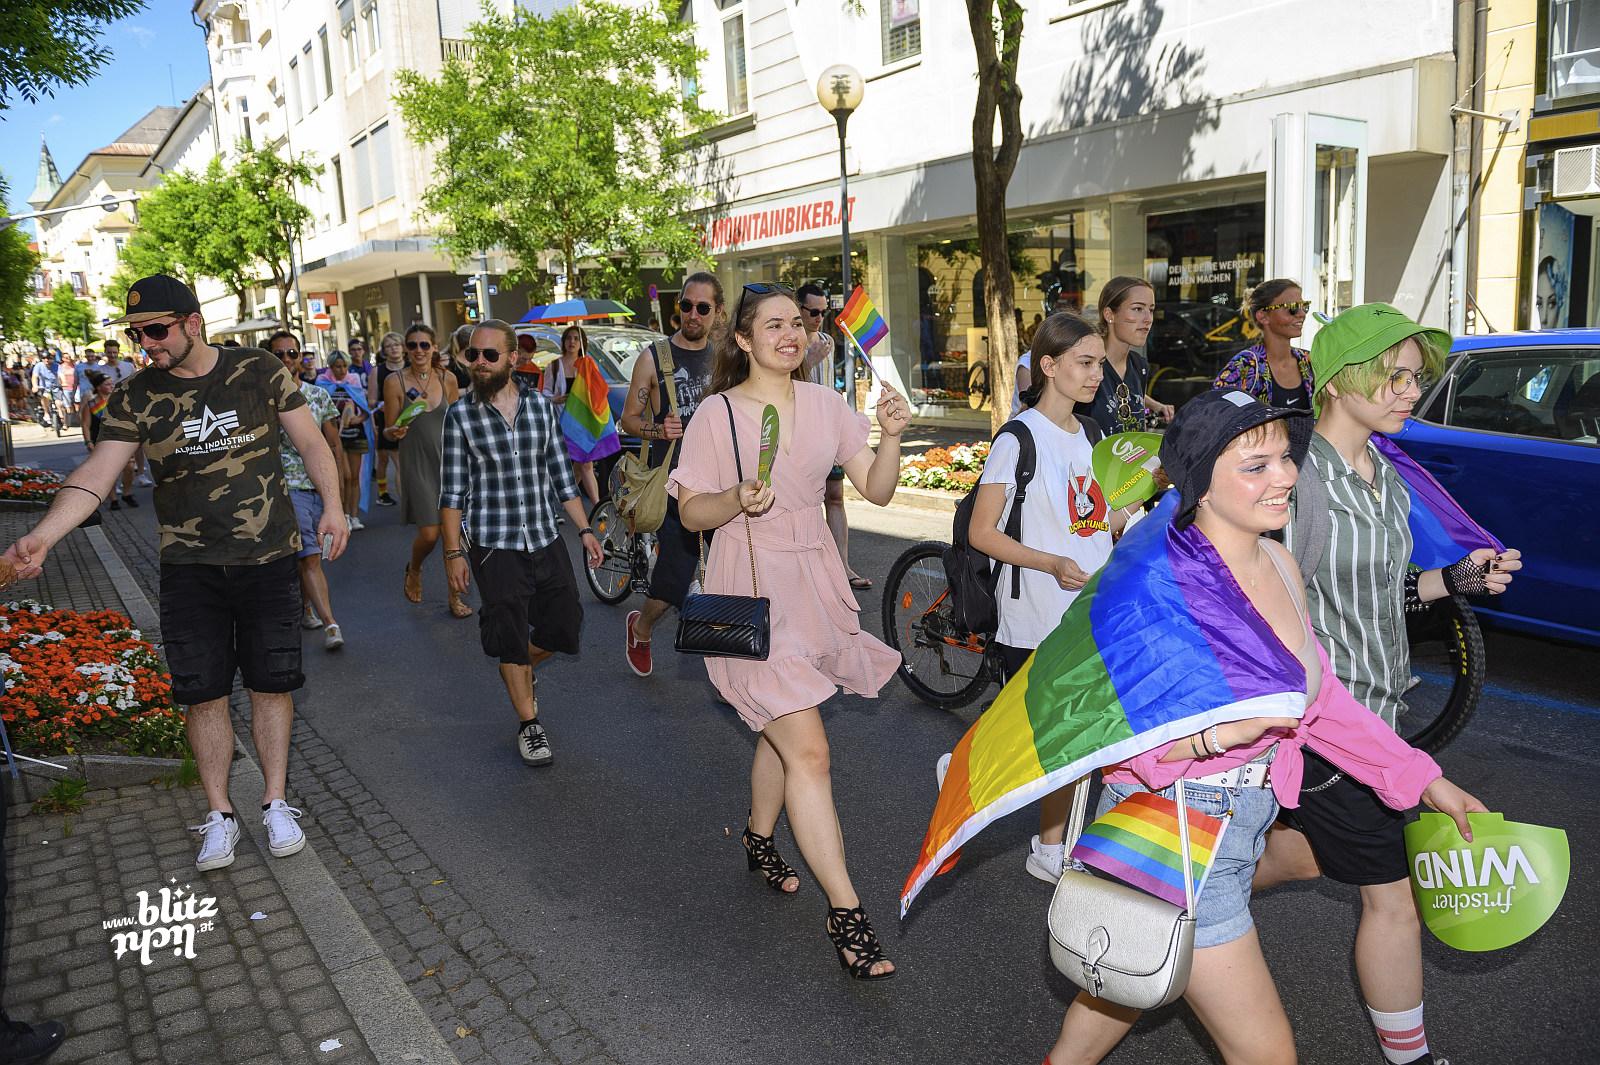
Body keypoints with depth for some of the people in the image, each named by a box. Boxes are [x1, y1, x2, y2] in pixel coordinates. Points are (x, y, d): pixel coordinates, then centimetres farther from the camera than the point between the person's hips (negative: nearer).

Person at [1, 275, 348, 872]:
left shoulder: (260, 372, -4)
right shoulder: (136, 400, -2)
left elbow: (311, 443, 4)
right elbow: (95, 474, -11)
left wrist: (332, 506, -6)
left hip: (269, 560, -1)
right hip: (189, 570, 1)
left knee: (272, 684, 7)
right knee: (203, 693, 6)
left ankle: (275, 805, 23)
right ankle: (219, 816, 22)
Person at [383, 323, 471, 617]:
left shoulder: (447, 379, 3)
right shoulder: (395, 381, -4)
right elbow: (390, 431, 0)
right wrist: (395, 432, -22)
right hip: (417, 464, -2)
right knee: (429, 534, -7)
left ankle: (455, 596, 15)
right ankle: (414, 570, 28)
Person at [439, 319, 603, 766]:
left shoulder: (541, 407, 4)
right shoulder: (461, 415, -4)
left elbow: (561, 476, 9)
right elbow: (452, 491, -4)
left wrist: (584, 529, 7)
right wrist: (454, 551, -8)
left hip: (546, 539, 3)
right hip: (494, 546, -3)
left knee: (565, 624, 9)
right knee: (511, 637, 4)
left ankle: (520, 671, 39)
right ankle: (529, 724, 20)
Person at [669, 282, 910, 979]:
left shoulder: (824, 403, 4)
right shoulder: (718, 414, -8)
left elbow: (877, 491, 1)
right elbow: (691, 512, -4)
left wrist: (891, 436, -17)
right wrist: (737, 501, -24)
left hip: (814, 581, 6)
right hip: (751, 588, -5)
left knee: (781, 730, 20)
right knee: (808, 750, -11)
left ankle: (759, 837, 46)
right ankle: (845, 912, -3)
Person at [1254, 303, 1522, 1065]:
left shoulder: (1386, 478, 7)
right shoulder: (1297, 475, -20)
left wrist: (1457, 579, 2)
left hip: (1374, 708, 9)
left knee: (1309, 849, 24)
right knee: (1392, 896, 3)